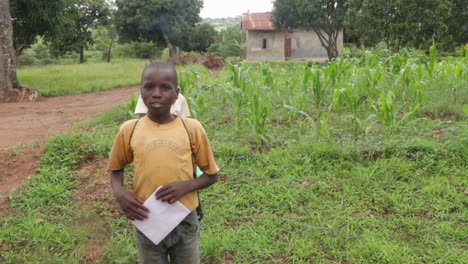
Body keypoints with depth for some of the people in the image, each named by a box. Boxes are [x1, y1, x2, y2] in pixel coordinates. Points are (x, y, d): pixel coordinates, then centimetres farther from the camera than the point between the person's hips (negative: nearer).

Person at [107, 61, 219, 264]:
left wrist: (186, 186, -18)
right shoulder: (129, 130, -6)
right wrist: (119, 192, -12)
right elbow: (116, 169, 9)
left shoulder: (192, 128, -9)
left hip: (185, 223, 0)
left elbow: (211, 174, 0)